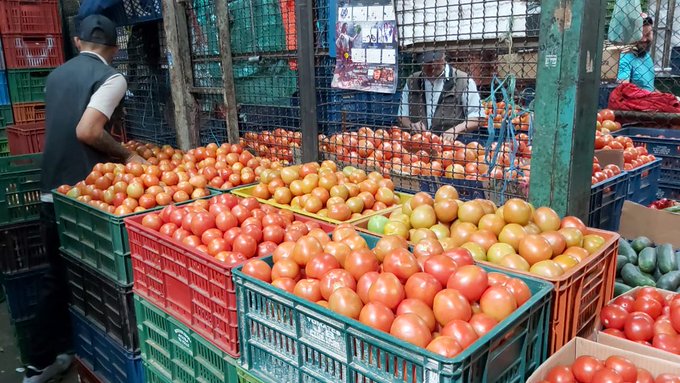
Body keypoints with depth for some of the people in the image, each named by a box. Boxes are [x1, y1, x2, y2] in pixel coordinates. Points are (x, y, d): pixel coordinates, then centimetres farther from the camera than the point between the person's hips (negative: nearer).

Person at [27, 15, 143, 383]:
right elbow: (86, 132, -21)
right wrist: (126, 155, -7)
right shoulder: (111, 78, -8)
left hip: (50, 191, 7)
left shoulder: (56, 74, 14)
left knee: (57, 274, 17)